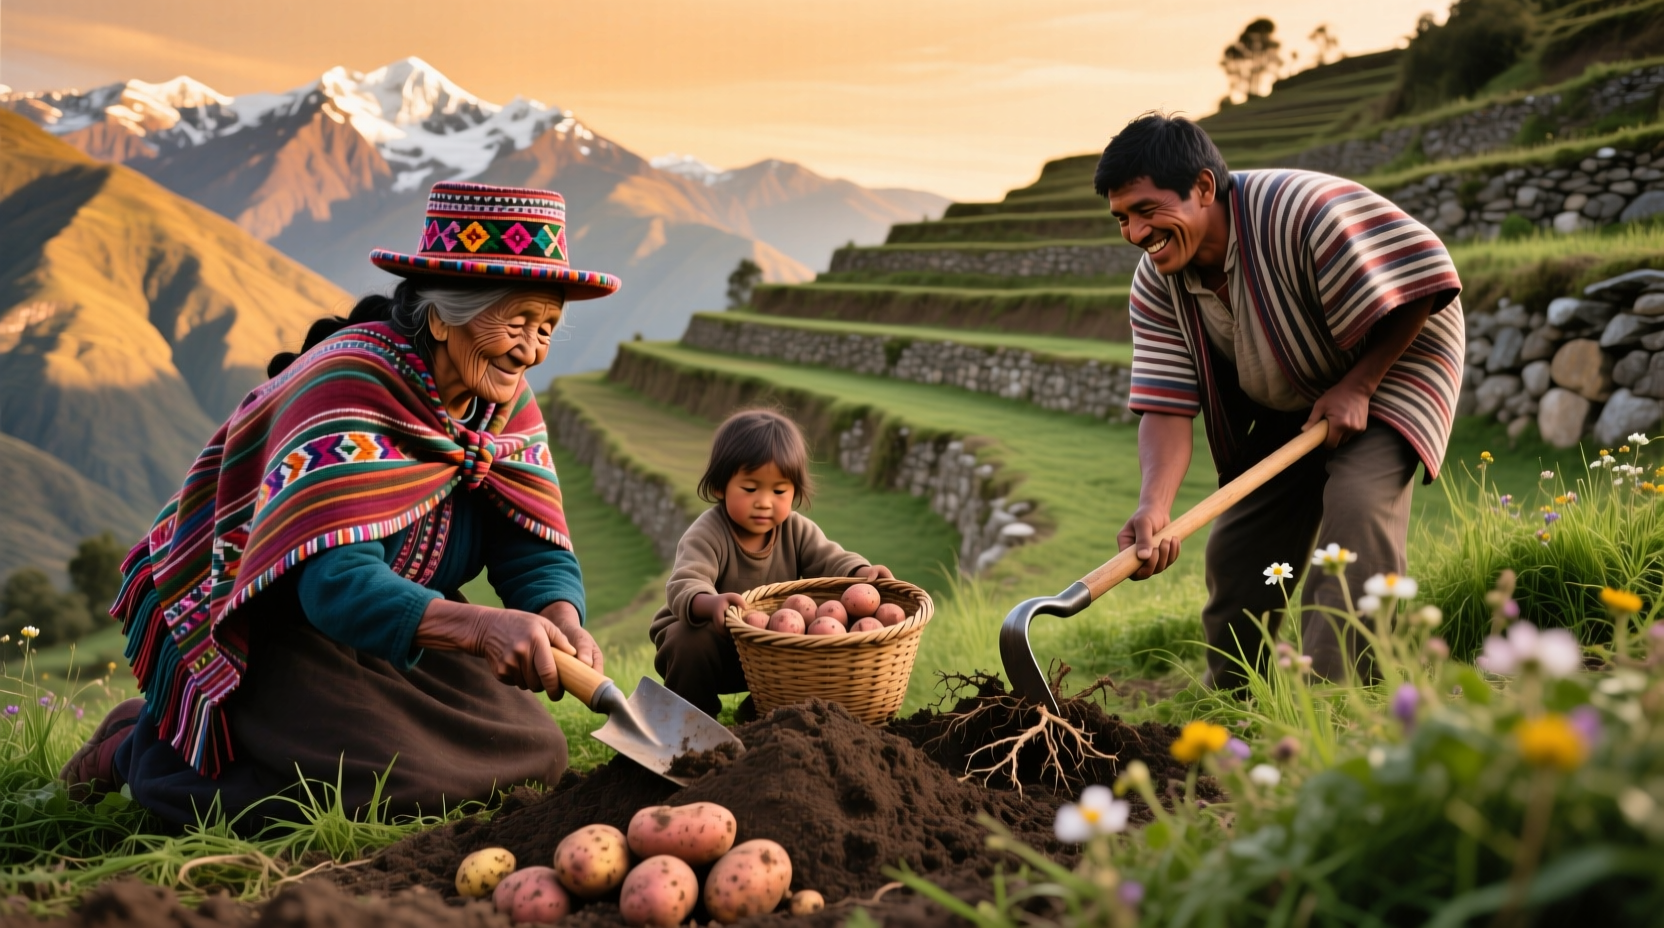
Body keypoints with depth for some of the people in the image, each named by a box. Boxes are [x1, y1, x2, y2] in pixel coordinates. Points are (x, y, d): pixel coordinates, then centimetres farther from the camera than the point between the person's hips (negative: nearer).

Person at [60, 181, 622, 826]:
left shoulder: (506, 401, -6)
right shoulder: (349, 391, -28)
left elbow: (537, 555, -10)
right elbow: (337, 581, -38)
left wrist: (561, 623, -33)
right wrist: (478, 626, -53)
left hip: (396, 628, 7)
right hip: (258, 625, -7)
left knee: (534, 755, -2)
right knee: (369, 780, -25)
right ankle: (140, 746, 3)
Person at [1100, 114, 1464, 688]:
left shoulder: (1305, 211, -34)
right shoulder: (1155, 287, -15)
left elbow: (1418, 284, -27)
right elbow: (1165, 406, -22)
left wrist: (1356, 386, -26)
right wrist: (1154, 506, -38)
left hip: (1388, 361, -5)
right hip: (1285, 407, 6)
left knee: (1359, 502, -30)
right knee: (1235, 551, 3)